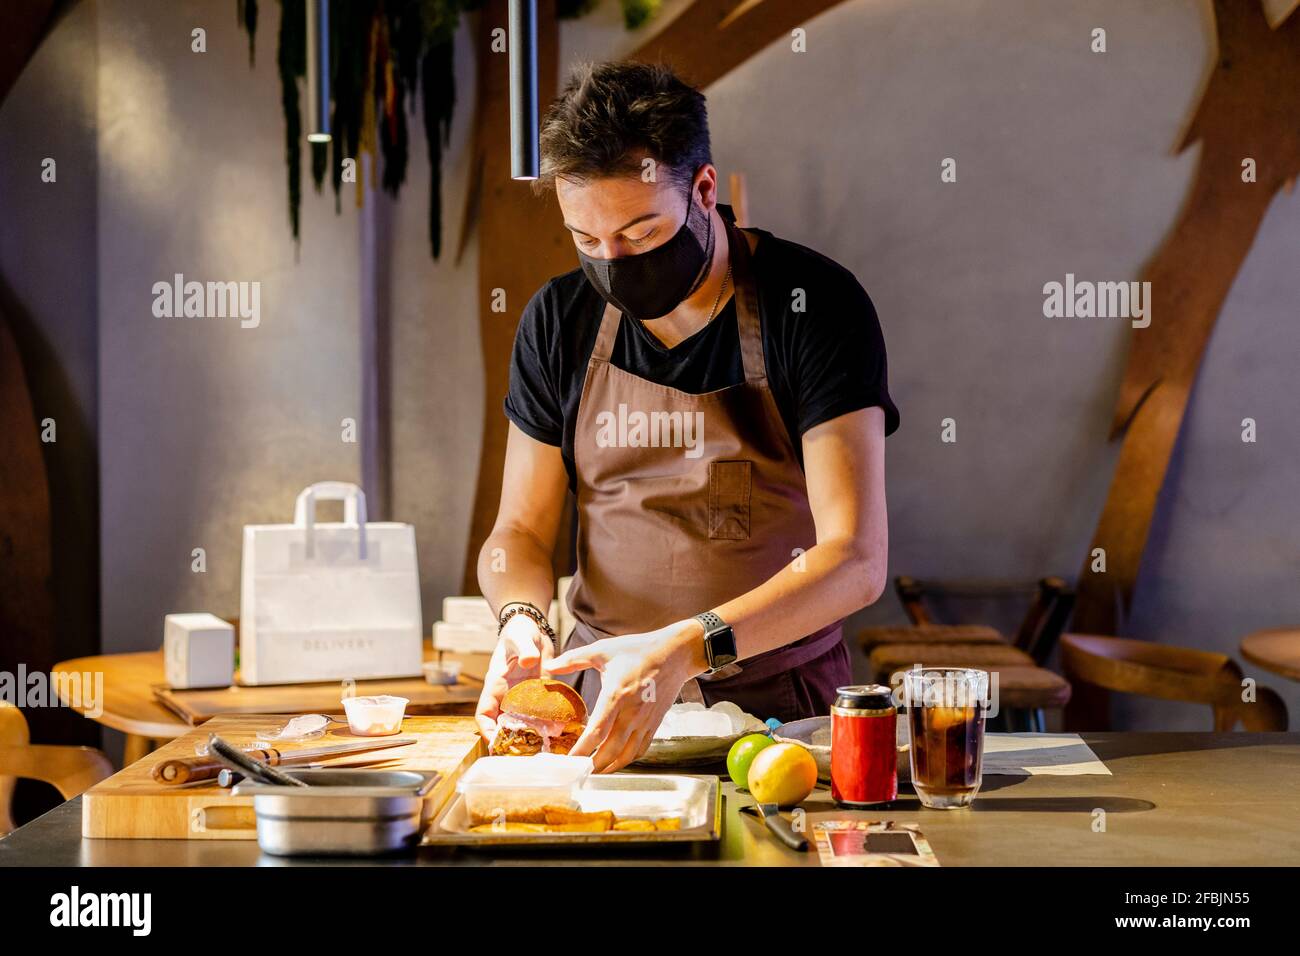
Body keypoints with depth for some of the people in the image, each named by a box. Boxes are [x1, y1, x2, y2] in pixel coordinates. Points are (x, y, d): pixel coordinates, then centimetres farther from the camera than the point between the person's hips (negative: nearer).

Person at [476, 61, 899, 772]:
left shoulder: (816, 306, -10)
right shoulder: (558, 321, 3)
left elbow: (856, 560, -18)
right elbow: (521, 530, 10)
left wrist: (685, 649, -31)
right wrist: (521, 618, -14)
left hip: (779, 704, -3)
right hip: (602, 690, 3)